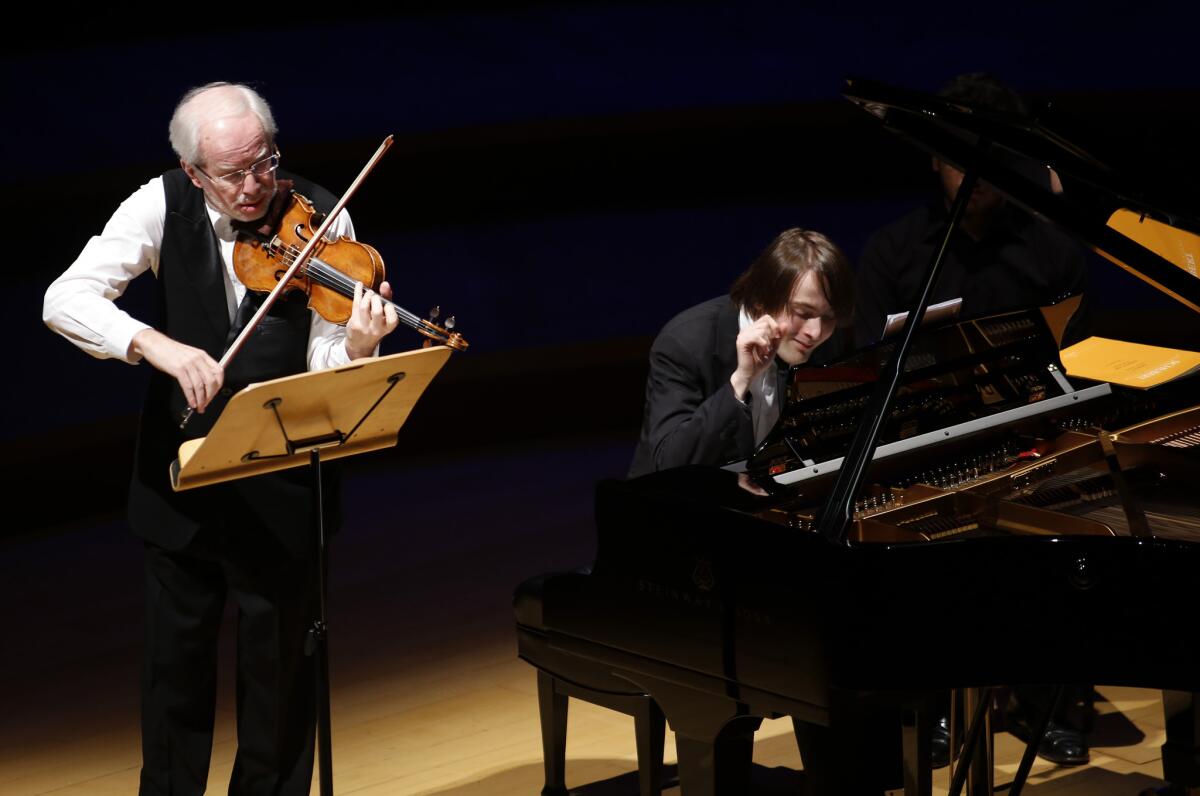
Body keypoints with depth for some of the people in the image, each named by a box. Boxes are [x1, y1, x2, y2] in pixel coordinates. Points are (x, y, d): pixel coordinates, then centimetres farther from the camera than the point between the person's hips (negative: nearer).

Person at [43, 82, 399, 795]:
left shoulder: (319, 219, -12)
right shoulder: (164, 207, -10)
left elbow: (324, 364, -14)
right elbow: (65, 300, -19)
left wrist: (357, 347, -38)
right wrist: (159, 346, -35)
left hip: (280, 487, -1)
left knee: (280, 667, 7)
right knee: (177, 658, 14)